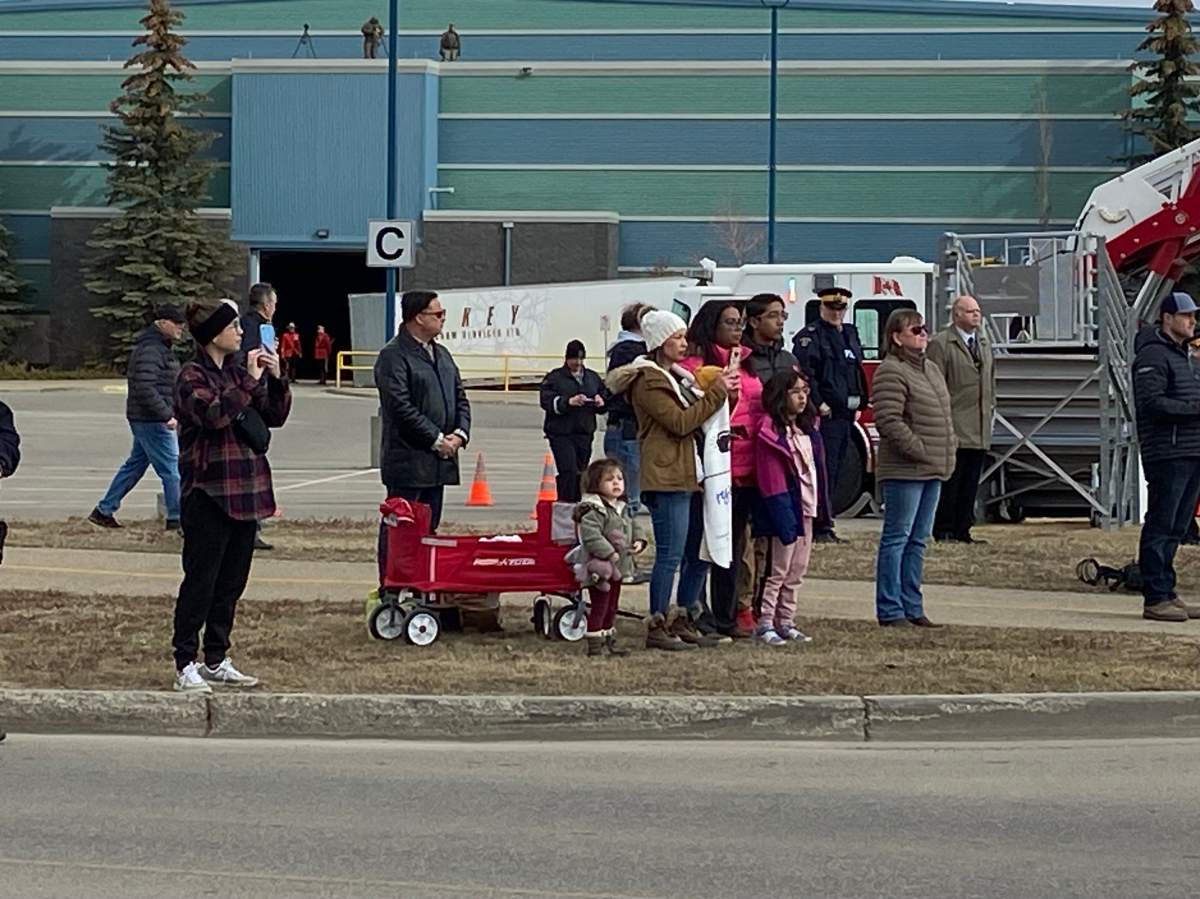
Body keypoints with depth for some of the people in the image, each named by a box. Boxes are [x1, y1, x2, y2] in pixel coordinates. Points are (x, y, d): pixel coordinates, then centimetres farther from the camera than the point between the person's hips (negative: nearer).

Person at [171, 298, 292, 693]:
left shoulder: (239, 370, 14)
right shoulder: (193, 377, -8)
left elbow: (275, 417, 17)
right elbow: (214, 412, -26)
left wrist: (276, 379, 2)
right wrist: (251, 381, -19)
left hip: (245, 492, 8)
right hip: (209, 492, -8)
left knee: (232, 582, 11)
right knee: (200, 580, -5)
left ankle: (216, 661, 20)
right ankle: (185, 665, -1)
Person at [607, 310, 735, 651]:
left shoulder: (678, 376, 21)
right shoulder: (648, 381, -9)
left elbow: (697, 415, 27)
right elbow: (680, 422, -17)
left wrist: (720, 391, 10)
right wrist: (717, 392, -16)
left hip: (691, 475, 10)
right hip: (666, 478, -10)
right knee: (670, 554, -9)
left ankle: (685, 621, 17)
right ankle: (658, 626, -4)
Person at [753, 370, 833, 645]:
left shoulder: (808, 430, 13)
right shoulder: (771, 430, -12)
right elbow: (771, 479, -17)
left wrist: (821, 508, 11)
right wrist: (783, 516, -22)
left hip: (807, 508, 8)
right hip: (786, 508, -8)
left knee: (797, 571, 12)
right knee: (779, 569, -6)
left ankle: (786, 622, 19)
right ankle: (764, 624, -1)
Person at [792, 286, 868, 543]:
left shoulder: (850, 334, 20)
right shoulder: (810, 336, -7)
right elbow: (805, 372, -17)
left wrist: (859, 404, 18)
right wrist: (819, 404, -21)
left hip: (846, 414, 8)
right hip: (825, 415, -8)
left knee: (835, 472, 9)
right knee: (825, 471, -10)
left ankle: (823, 525, 14)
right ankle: (821, 528, -10)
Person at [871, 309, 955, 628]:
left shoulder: (931, 370, 17)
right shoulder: (891, 372, -13)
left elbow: (944, 416, 24)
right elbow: (889, 421, -20)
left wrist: (948, 449, 10)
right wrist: (919, 451, -19)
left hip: (933, 470, 9)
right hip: (904, 470, -9)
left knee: (918, 540, 13)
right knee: (897, 538, -4)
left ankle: (912, 608, 18)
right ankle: (890, 611, -1)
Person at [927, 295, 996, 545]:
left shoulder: (984, 343, 19)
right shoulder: (941, 344, -6)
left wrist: (991, 409, 17)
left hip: (980, 429, 7)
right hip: (954, 429, -7)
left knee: (970, 484, 8)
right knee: (950, 483, -4)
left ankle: (962, 531, 13)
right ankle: (944, 531, 1)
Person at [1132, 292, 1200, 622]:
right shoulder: (1153, 355, -10)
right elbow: (1152, 403, -20)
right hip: (1167, 455, -10)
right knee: (1160, 527, -8)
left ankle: (1165, 593, 17)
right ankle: (1155, 598, -7)